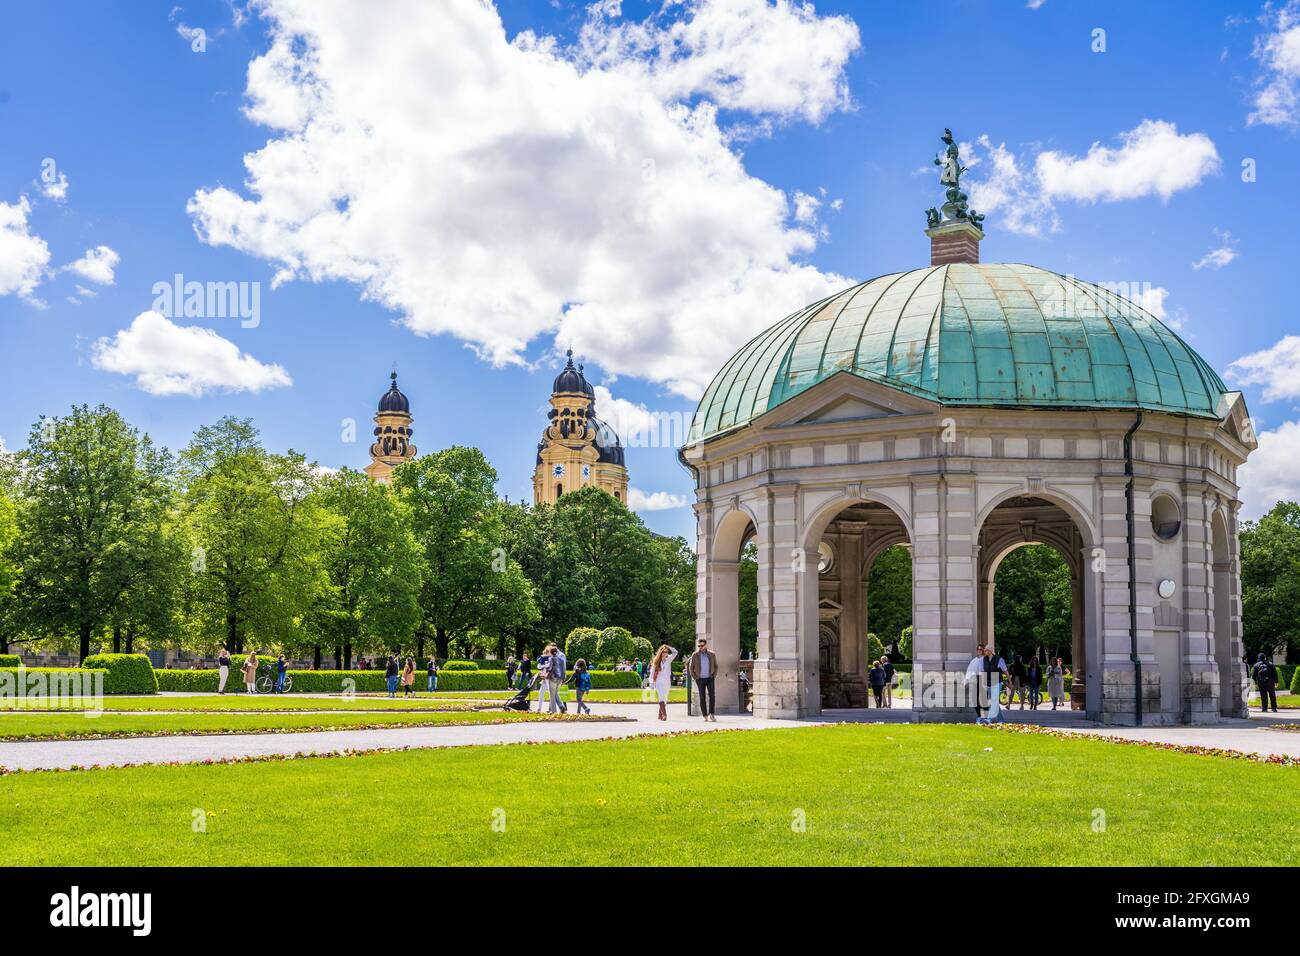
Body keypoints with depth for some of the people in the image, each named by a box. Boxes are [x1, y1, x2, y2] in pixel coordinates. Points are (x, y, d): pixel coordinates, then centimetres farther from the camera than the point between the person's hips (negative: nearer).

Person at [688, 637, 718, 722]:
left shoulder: (712, 654, 0)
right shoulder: (695, 655, -3)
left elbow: (716, 666, 12)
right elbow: (691, 667, 4)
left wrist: (714, 676, 1)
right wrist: (694, 678, -2)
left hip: (710, 678, 0)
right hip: (700, 679, 0)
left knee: (712, 696, -12)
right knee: (702, 697, 0)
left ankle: (712, 715, -6)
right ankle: (705, 716, 5)